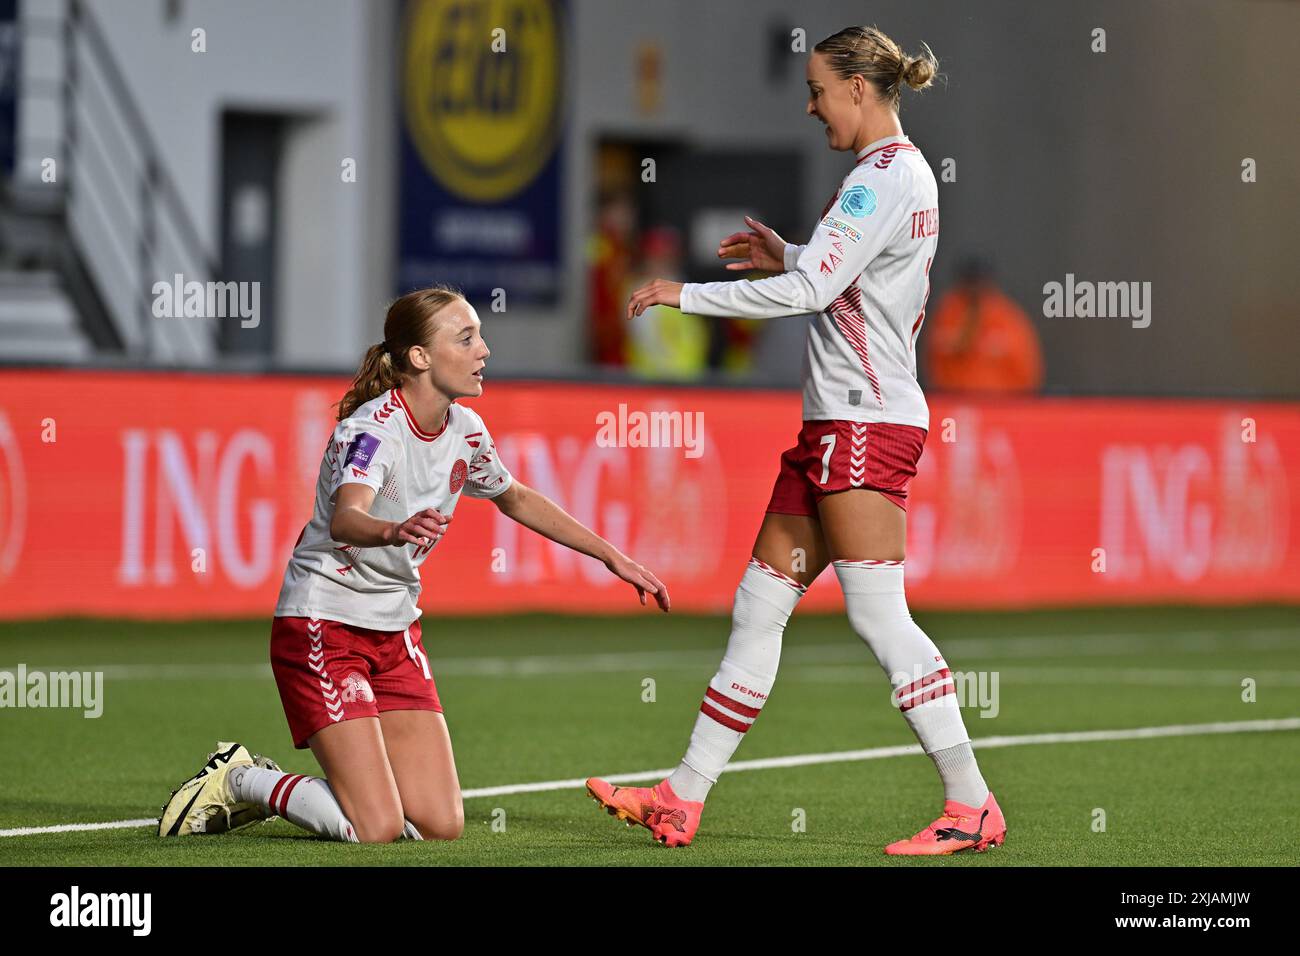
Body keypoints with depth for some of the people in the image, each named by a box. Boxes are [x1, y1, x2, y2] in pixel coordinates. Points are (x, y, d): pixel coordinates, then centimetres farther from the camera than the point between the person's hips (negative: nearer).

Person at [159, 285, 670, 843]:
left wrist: (612, 556, 20)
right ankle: (237, 781, 8)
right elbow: (345, 519, -43)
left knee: (441, 825, -1)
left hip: (396, 630, 8)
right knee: (377, 829, -17)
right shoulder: (371, 429, -22)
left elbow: (517, 499, 22)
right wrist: (395, 530, -66)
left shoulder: (464, 430, 1)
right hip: (323, 625, -8)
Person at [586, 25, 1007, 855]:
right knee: (760, 605, 9)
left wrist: (686, 294, -12)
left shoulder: (884, 177, -14)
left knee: (878, 612, -11)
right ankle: (683, 800, 12)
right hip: (839, 421, 10)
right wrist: (788, 254, 23)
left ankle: (972, 807, -9)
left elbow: (810, 290, -19)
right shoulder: (905, 172, 17)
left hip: (867, 424, -10)